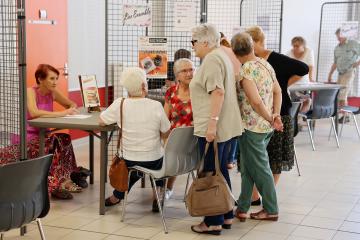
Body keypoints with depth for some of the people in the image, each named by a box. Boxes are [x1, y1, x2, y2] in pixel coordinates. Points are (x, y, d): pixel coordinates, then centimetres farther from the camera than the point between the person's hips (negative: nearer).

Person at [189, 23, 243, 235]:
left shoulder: (212, 60, -13)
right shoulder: (221, 56, 18)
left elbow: (218, 92, -23)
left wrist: (212, 122, -26)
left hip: (213, 129, -10)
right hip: (226, 126, 10)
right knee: (221, 172, 15)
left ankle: (214, 222, 5)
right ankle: (226, 216, 23)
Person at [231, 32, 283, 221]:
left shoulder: (245, 70, -18)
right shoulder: (266, 64, 7)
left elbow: (256, 101, -23)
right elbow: (277, 91, 10)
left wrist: (270, 119, -10)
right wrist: (275, 115, 6)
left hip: (252, 126, -8)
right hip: (266, 126, 8)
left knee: (260, 168, 5)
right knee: (248, 167, 16)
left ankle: (271, 210, 17)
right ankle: (242, 207, 22)